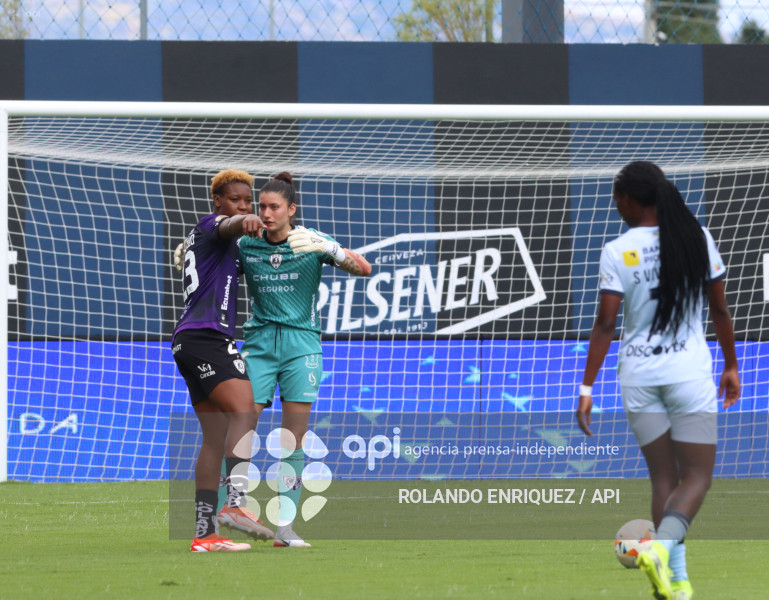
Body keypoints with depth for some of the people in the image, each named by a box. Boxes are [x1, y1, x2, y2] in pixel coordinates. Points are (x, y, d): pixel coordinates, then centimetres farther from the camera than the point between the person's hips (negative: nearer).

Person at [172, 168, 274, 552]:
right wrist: (244, 222, -49)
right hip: (205, 335, -10)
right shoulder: (211, 225, -2)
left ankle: (204, 533, 4)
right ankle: (235, 503, -38)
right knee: (244, 410, -24)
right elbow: (227, 226, -25)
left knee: (216, 437, 7)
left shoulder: (196, 237, 25)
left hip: (190, 341, 10)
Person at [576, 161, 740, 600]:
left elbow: (605, 325, -8)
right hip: (689, 370, 0)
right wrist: (731, 366, 18)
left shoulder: (618, 252, -6)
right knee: (697, 476, 3)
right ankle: (663, 546, -24)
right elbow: (720, 310, 6)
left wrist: (587, 388, -4)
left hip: (638, 375, 1)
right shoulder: (698, 239, -1)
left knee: (664, 477, 11)